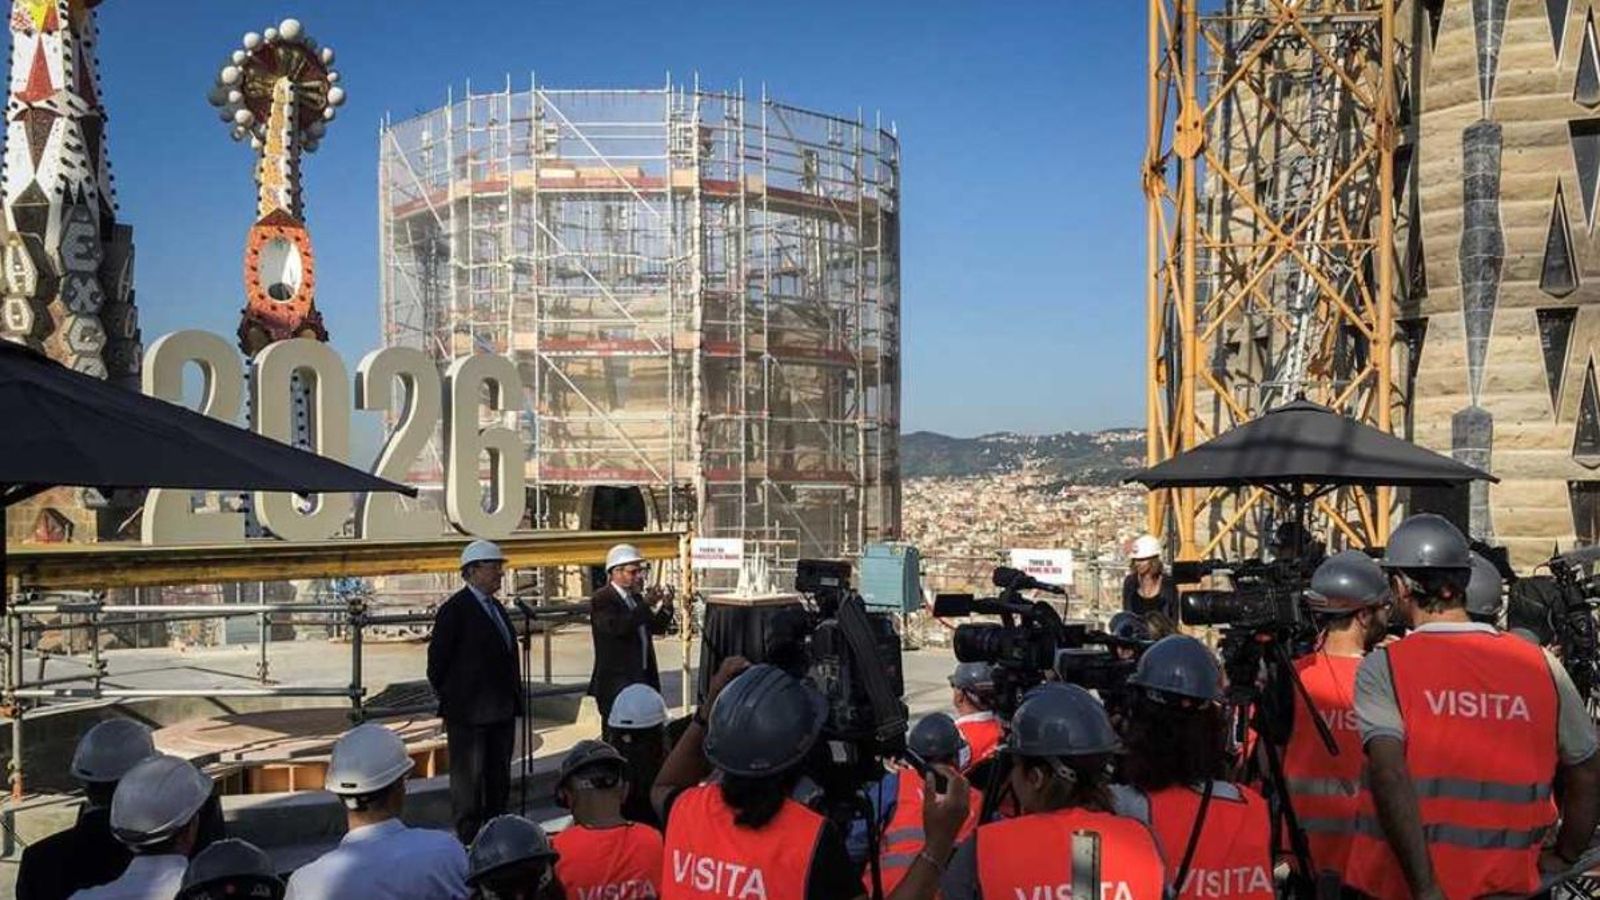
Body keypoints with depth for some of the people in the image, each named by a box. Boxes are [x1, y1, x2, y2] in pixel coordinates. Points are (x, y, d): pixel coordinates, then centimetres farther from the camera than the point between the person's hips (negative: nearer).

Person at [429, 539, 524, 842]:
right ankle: (468, 841, 8)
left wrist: (514, 699, 14)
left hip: (501, 711, 8)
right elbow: (438, 660, -11)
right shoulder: (455, 609, -12)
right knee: (468, 779, 1)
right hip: (469, 714, -8)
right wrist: (450, 700, -7)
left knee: (499, 779, 14)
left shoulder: (495, 607, 14)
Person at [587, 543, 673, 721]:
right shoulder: (602, 600, -11)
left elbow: (657, 628, 19)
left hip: (642, 679, 8)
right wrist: (646, 605, -28)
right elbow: (617, 627, -28)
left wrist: (664, 607, 0)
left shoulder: (636, 598, 15)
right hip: (616, 685, -8)